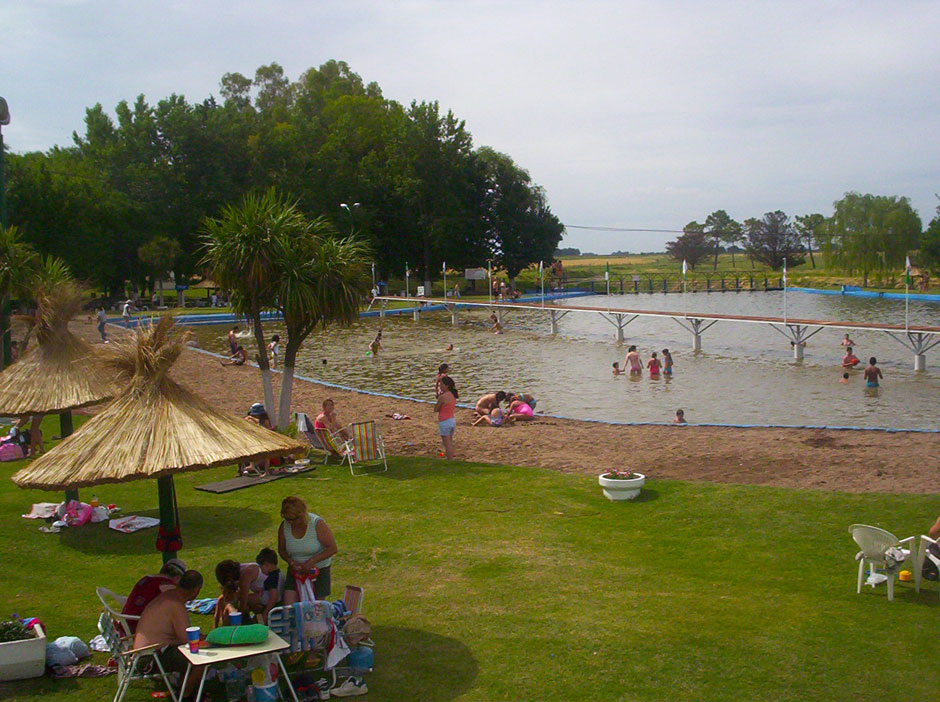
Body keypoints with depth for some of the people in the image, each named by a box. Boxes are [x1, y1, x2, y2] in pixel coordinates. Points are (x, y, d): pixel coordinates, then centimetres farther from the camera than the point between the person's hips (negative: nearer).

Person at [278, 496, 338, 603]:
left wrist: (311, 561, -25)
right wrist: (291, 562, -13)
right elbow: (281, 550, 7)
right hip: (296, 569, 3)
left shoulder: (317, 524, -18)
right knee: (288, 606, -12)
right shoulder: (284, 526, -7)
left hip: (319, 569, -2)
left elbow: (332, 548, -17)